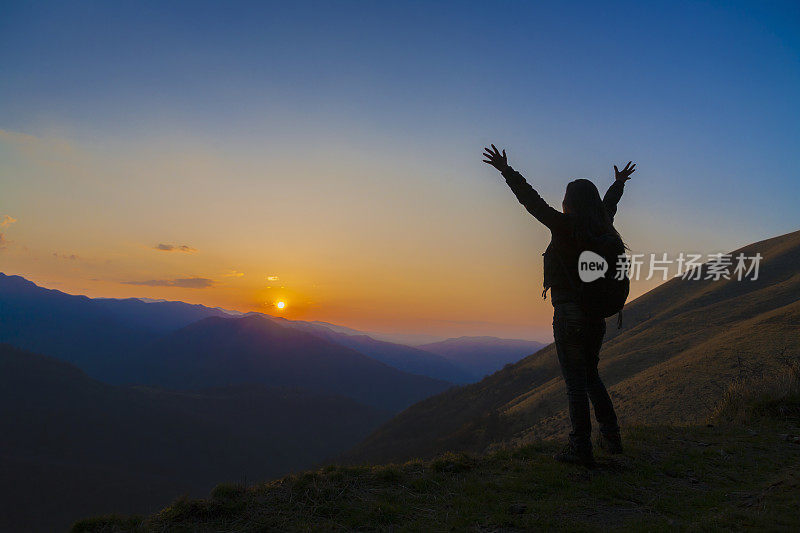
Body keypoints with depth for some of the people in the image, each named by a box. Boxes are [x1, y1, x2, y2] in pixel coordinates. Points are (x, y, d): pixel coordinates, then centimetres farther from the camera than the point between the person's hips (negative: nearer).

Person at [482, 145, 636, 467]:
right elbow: (608, 206, 30)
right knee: (590, 375, 20)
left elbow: (532, 201, -12)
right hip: (596, 315, 7)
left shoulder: (566, 227, -11)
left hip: (569, 313, -7)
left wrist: (506, 171, -6)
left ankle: (581, 449, 1)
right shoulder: (602, 229, 9)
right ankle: (611, 437, 25)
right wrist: (618, 184, 49)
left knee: (575, 380, -3)